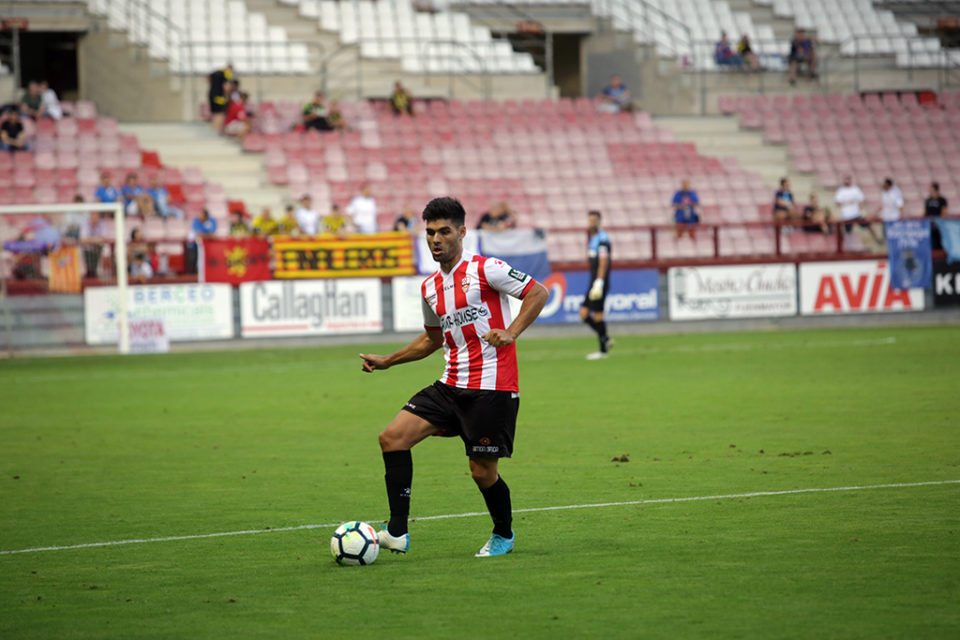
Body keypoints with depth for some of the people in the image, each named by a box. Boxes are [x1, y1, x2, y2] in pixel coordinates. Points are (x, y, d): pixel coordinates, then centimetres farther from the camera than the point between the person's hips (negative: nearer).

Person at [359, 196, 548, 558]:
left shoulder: (483, 270, -7)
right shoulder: (430, 288, 15)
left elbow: (538, 294, -7)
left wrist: (510, 333, -18)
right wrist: (387, 361, 27)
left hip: (491, 387, -7)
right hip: (452, 386, 7)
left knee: (483, 470, -3)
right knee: (393, 437, -9)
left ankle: (503, 535, 27)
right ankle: (397, 533, -9)